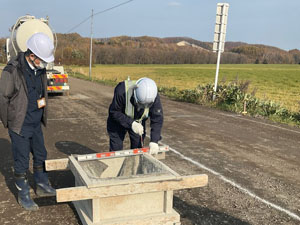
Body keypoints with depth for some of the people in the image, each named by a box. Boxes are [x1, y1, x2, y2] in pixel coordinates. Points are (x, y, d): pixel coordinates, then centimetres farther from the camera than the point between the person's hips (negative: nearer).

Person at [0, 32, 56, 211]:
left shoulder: (40, 69, 2)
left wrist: (42, 101, 2)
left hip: (36, 124, 7)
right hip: (20, 126, -7)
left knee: (41, 156, 19)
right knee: (22, 162, 6)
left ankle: (42, 186, 39)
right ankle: (24, 196, 24)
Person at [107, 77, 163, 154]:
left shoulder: (154, 97, -28)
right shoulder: (122, 91, -38)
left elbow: (157, 119, -23)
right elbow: (114, 112, -28)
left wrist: (154, 141, -33)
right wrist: (131, 123, -39)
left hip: (138, 122, 2)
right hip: (118, 121, -2)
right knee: (116, 150, -1)